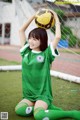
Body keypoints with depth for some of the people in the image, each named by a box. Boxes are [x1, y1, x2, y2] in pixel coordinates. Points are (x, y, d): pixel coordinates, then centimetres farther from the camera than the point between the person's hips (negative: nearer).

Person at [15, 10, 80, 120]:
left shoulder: (46, 54, -5)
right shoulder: (26, 52, 7)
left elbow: (58, 37, -16)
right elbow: (21, 30, 10)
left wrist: (56, 19, -2)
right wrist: (34, 16, 11)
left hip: (43, 94, -5)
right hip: (28, 95, 5)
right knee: (19, 110, -26)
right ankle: (45, 107, -4)